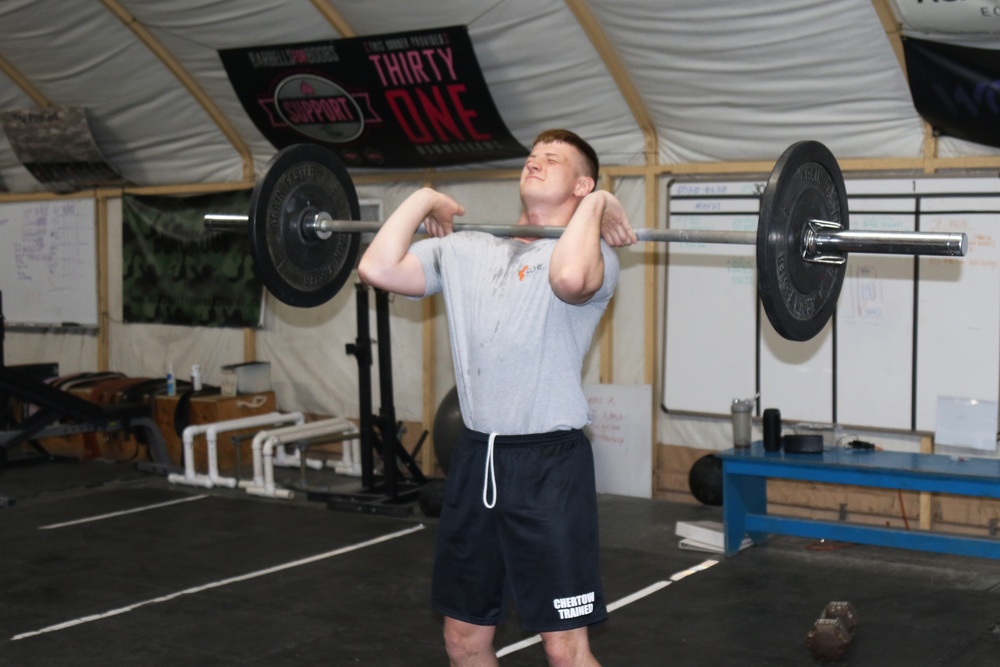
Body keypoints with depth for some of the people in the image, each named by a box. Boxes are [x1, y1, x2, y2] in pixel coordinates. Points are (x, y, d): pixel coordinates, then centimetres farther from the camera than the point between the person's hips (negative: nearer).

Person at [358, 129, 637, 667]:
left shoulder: (588, 249, -4)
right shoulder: (466, 250, 12)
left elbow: (570, 278, -30)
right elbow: (378, 269, -2)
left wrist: (595, 204, -15)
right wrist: (423, 199, 8)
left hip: (550, 462, -6)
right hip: (475, 459, 6)